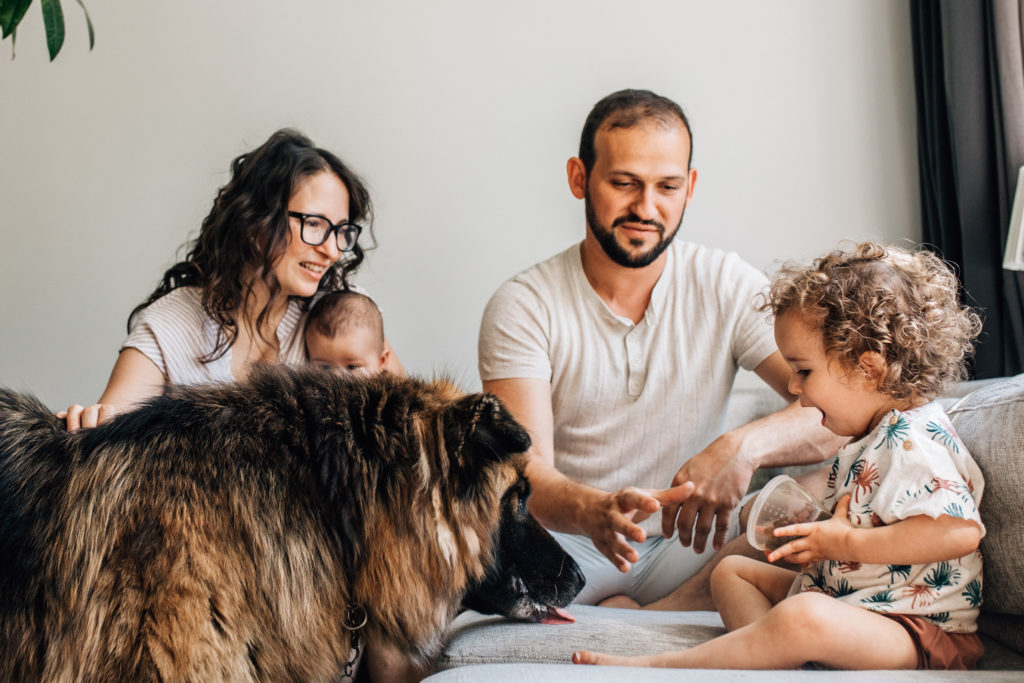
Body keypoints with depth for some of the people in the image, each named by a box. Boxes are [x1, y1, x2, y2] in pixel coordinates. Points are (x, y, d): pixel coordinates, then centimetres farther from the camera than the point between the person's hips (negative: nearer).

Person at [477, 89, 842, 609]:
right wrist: (595, 511, -42)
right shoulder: (523, 306, -7)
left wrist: (744, 447, -33)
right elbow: (526, 470, -18)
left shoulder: (726, 285, -1)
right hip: (568, 541, -1)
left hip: (690, 544, 2)